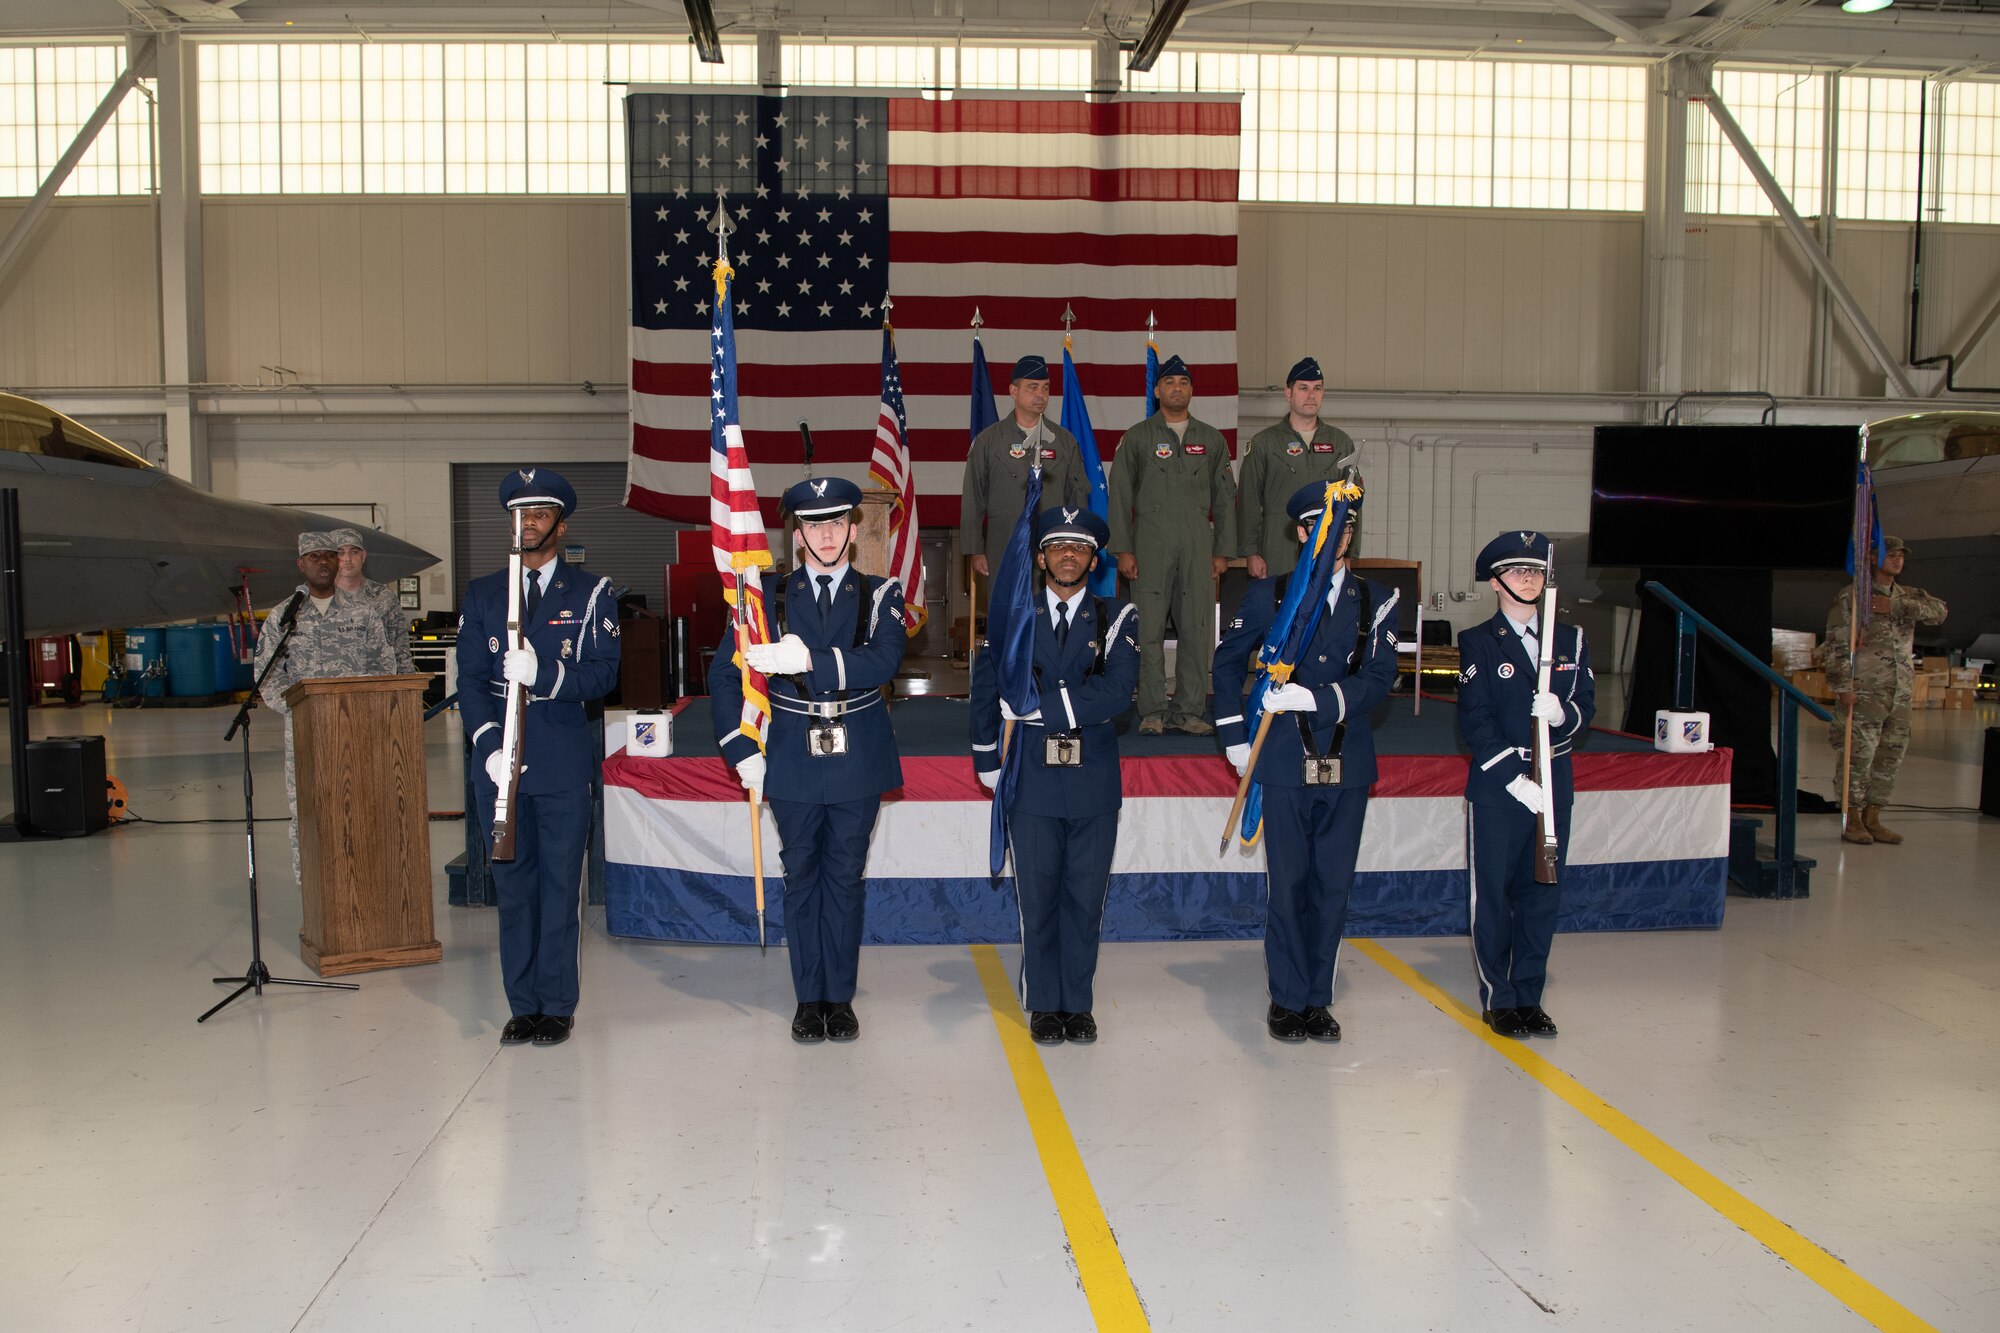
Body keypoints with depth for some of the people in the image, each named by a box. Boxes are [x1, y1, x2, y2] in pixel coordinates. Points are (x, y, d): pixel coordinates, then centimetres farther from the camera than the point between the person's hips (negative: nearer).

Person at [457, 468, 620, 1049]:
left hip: (564, 760, -2)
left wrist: (542, 673, -21)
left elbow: (603, 675, -4)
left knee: (561, 883, 1)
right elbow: (471, 679, 5)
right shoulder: (482, 593, 12)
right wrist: (490, 746, -9)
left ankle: (557, 1005, 11)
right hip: (498, 757, 2)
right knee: (512, 883, 7)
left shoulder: (591, 593, 5)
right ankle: (522, 1004, 17)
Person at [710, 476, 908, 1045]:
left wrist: (809, 659, -29)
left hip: (857, 760, 0)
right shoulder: (769, 595, 2)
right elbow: (723, 674, 3)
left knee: (846, 877, 8)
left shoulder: (881, 595, 2)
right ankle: (809, 998, 19)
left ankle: (840, 997, 19)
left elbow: (883, 663, -17)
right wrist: (742, 752, -3)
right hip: (793, 762, 0)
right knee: (801, 877, 8)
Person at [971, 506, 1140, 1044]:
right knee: (1037, 898, 6)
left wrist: (1040, 706, -16)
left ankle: (1078, 1004, 21)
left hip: (1094, 782, 0)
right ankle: (1044, 1005, 20)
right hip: (1032, 781, 0)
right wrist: (989, 763, 7)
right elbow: (985, 691, 10)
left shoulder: (1117, 617, 2)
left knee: (1086, 898, 7)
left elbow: (1117, 692, -14)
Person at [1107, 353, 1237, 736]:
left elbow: (1225, 498, 13)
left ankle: (1190, 711, 8)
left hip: (1198, 546, 2)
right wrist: (1123, 550, -4)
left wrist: (1223, 550, 6)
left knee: (1197, 630, 1)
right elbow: (1120, 496, 3)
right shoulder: (1136, 438, 7)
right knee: (1149, 630, -2)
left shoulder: (1212, 440, 13)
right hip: (1150, 546, -2)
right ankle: (1152, 713, 4)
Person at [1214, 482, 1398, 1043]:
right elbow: (1228, 662, 12)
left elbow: (1378, 678, -4)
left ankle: (1319, 999, 20)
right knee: (1287, 885, 1)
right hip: (1285, 764, -2)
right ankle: (1287, 1001, 14)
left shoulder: (1377, 602, 7)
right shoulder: (1268, 594, 4)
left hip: (1347, 766, 2)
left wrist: (1316, 698, -19)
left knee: (1333, 886, 7)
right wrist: (1234, 737, 5)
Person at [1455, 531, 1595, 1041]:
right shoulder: (1477, 642, -3)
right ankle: (1498, 999, 15)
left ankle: (1529, 995, 21)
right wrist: (1516, 780, -16)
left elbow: (1587, 707, 9)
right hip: (1495, 787, -4)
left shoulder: (1570, 639, 10)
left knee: (1542, 890, 9)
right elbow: (1475, 721, -9)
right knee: (1492, 893, 3)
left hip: (1554, 783, 4)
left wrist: (1562, 713, -15)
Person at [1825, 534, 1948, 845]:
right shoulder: (1850, 599, -2)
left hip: (1900, 693, 6)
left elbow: (1939, 612, -4)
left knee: (1890, 757, 8)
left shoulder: (1908, 598, 16)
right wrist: (1843, 686, -15)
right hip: (1864, 692, -6)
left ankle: (1872, 819, 18)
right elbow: (1837, 646, -8)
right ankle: (1852, 822, 1)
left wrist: (1895, 606, -13)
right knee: (1858, 756, -7)